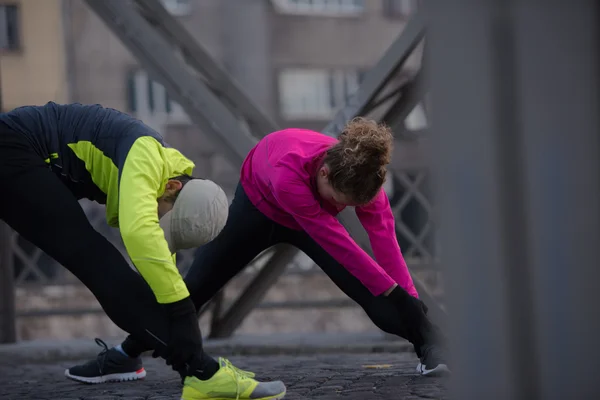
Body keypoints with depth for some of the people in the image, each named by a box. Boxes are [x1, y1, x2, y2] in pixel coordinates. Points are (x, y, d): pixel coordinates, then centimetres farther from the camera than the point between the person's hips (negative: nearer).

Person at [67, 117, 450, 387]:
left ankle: (431, 342, -12)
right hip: (259, 204, -2)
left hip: (312, 218, 2)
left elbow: (384, 236, -36)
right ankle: (127, 355, 17)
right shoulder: (287, 173, -47)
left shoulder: (361, 176, -34)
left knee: (371, 290, -20)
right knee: (197, 283, 3)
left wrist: (409, 298, -42)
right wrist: (391, 289, -44)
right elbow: (335, 241, -46)